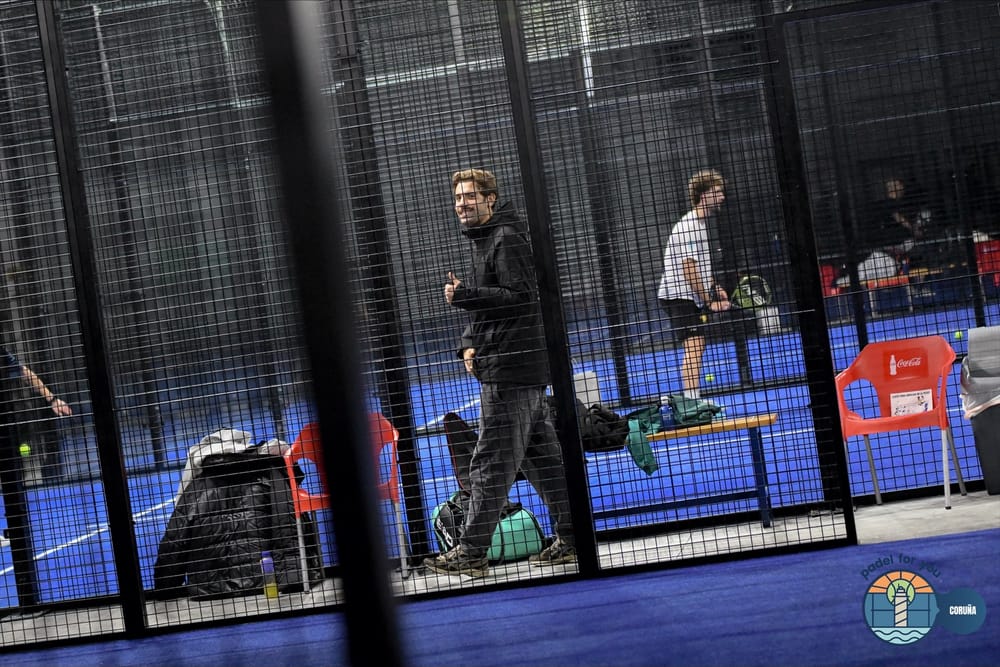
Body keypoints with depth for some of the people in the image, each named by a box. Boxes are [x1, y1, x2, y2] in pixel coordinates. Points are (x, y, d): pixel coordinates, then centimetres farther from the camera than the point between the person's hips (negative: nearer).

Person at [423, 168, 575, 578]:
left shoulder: (507, 239, -11)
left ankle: (471, 551, -4)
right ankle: (571, 539, 16)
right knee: (541, 456, 12)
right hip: (515, 370, 10)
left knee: (492, 461, -8)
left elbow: (520, 297, -21)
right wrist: (469, 344, 10)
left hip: (510, 370, -10)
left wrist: (463, 294, -19)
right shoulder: (484, 240, 21)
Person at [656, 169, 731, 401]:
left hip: (692, 296, 11)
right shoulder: (688, 227, -18)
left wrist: (716, 289, 10)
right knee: (693, 346, -19)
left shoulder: (701, 223, 14)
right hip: (679, 295, -11)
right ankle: (692, 399, -26)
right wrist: (709, 301, -19)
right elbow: (689, 270, -22)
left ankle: (693, 399, 24)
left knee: (696, 347, 16)